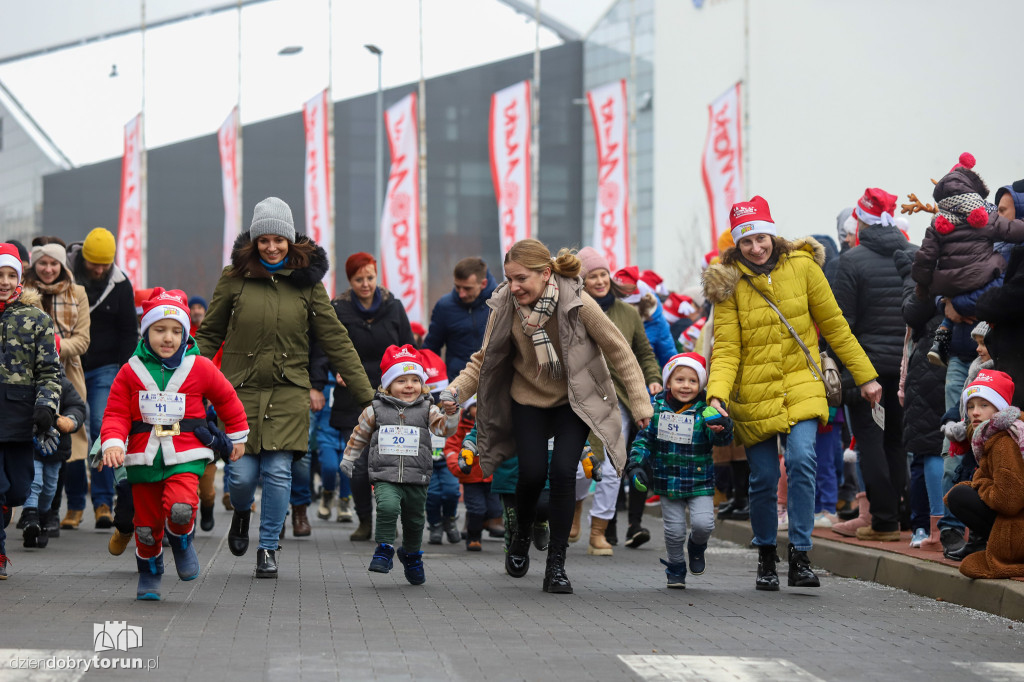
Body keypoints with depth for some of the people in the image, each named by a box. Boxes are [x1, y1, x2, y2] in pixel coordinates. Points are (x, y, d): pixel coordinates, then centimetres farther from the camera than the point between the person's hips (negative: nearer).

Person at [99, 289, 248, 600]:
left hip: (185, 456, -2)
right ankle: (149, 575, 31)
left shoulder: (199, 369, 1)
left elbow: (226, 399, 15)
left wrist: (237, 436, 24)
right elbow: (116, 414, 3)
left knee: (180, 506, -27)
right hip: (143, 456, 2)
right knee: (147, 522, 7)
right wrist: (112, 443, -16)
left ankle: (182, 540, 8)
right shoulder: (131, 371, 2)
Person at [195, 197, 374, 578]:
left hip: (287, 393, 0)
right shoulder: (234, 278, 0)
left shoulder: (307, 282, 3)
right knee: (242, 474, -5)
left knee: (278, 471, -8)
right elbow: (208, 335, 9)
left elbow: (336, 342, 5)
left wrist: (367, 395, 2)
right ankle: (241, 513, 30)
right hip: (240, 390, 0)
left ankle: (268, 547, 8)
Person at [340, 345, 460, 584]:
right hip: (385, 478, -2)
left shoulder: (427, 410, 4)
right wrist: (348, 459, 20)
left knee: (414, 522, 13)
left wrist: (450, 412, -28)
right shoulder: (376, 410, 3)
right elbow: (360, 435, 16)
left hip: (417, 480, 2)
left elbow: (444, 428, -9)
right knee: (387, 506, -29)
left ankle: (411, 556, 39)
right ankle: (384, 550, -15)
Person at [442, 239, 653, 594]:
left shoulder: (577, 303, -23)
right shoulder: (506, 306, -15)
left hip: (573, 402, -2)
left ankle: (556, 565, -4)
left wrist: (640, 403, -11)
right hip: (528, 400, 2)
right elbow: (484, 358, -3)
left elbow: (618, 351, -13)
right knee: (532, 472, -10)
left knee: (562, 472, -16)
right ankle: (523, 536, 24)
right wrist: (455, 390, -20)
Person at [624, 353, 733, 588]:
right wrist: (636, 464, -8)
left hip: (699, 482, -1)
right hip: (668, 481, 1)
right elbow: (644, 438, 5)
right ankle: (676, 569, 26)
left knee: (703, 523, -14)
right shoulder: (657, 407, -2)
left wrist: (721, 429, -42)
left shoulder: (705, 411, -8)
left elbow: (721, 439, -19)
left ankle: (696, 547, 21)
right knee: (674, 530, 1)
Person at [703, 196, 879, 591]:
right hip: (754, 394, 0)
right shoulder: (730, 283, -3)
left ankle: (800, 558, -16)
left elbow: (834, 325, 6)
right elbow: (726, 348, -7)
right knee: (763, 479, 3)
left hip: (801, 388, 0)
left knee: (801, 460, -21)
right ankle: (766, 556, 26)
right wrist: (717, 394, -23)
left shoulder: (801, 266, -1)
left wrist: (865, 376, 8)